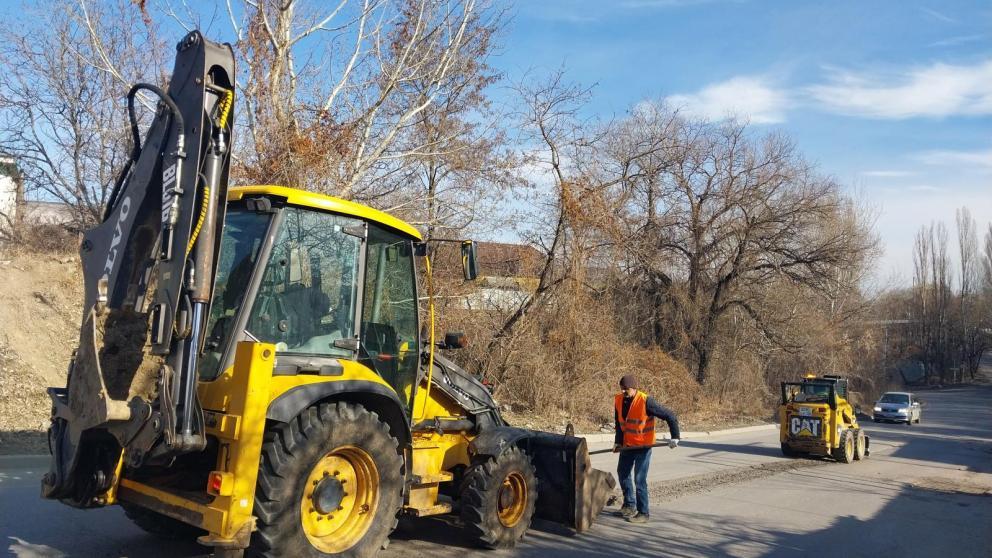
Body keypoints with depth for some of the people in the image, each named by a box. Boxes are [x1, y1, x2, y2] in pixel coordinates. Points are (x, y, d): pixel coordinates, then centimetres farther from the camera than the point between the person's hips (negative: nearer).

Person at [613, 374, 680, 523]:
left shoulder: (645, 402, -25)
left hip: (643, 446, -7)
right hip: (627, 445, 7)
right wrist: (618, 441, 2)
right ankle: (629, 505, 34)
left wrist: (675, 437, -22)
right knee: (622, 472, 16)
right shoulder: (618, 400, -6)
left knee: (639, 480, -8)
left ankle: (644, 513, 5)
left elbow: (670, 416, -19)